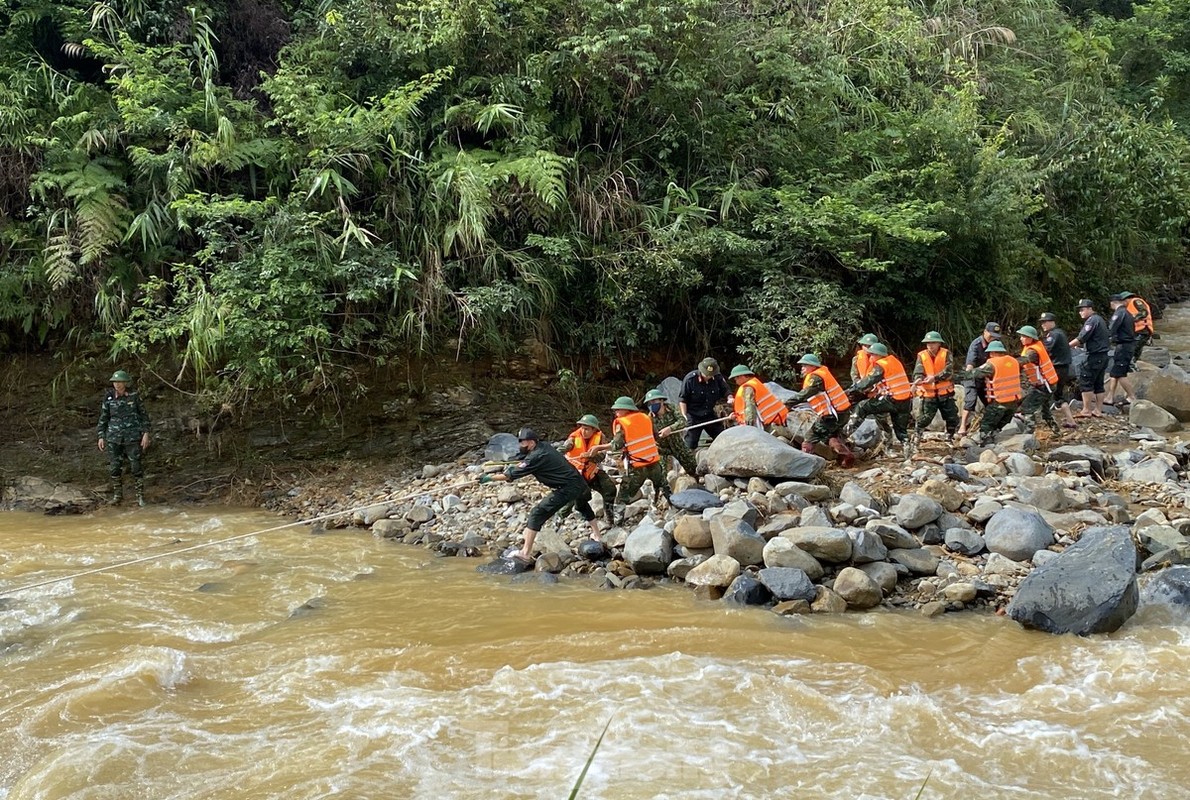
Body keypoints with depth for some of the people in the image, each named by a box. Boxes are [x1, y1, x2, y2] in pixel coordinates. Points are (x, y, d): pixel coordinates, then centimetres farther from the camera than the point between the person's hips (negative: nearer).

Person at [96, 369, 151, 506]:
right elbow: (103, 418, 8)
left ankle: (140, 496, 6)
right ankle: (118, 495, 16)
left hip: (132, 437, -2)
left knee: (136, 466, -3)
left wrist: (146, 433, -5)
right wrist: (101, 437, 4)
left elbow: (144, 415, 2)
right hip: (114, 437, 2)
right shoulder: (109, 398, 1)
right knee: (114, 467, 3)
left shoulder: (134, 396, -3)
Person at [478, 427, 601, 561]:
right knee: (582, 505, 39)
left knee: (537, 514, -10)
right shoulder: (544, 445, 6)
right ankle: (596, 535, 57)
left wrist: (489, 478, -11)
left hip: (567, 489, -10)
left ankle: (526, 553, -13)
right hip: (579, 483, 10)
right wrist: (514, 466, 9)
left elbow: (512, 475, -17)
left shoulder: (536, 457, -19)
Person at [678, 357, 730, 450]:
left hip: (710, 415, 4)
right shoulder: (690, 379, -15)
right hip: (693, 417, -4)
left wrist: (729, 398, -15)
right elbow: (682, 399, -9)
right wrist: (684, 417, -14)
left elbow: (726, 390, 9)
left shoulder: (718, 377, -6)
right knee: (691, 446, -5)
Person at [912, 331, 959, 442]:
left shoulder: (946, 354, -4)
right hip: (928, 393, -1)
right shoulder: (922, 356, -1)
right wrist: (918, 379, -36)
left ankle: (950, 436, 26)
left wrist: (935, 377, -29)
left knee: (952, 417, 7)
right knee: (925, 418, -7)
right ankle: (917, 436, 11)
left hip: (945, 392, 1)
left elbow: (949, 371, -15)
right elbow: (918, 371, -13)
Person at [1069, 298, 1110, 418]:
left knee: (1085, 382, -7)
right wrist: (1079, 344, 12)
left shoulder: (1092, 320, -12)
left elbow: (1081, 339, -18)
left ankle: (1086, 410, -8)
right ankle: (1098, 410, 13)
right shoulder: (1100, 319, 19)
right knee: (1098, 384, 12)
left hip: (1095, 356, -10)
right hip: (1103, 356, 10)